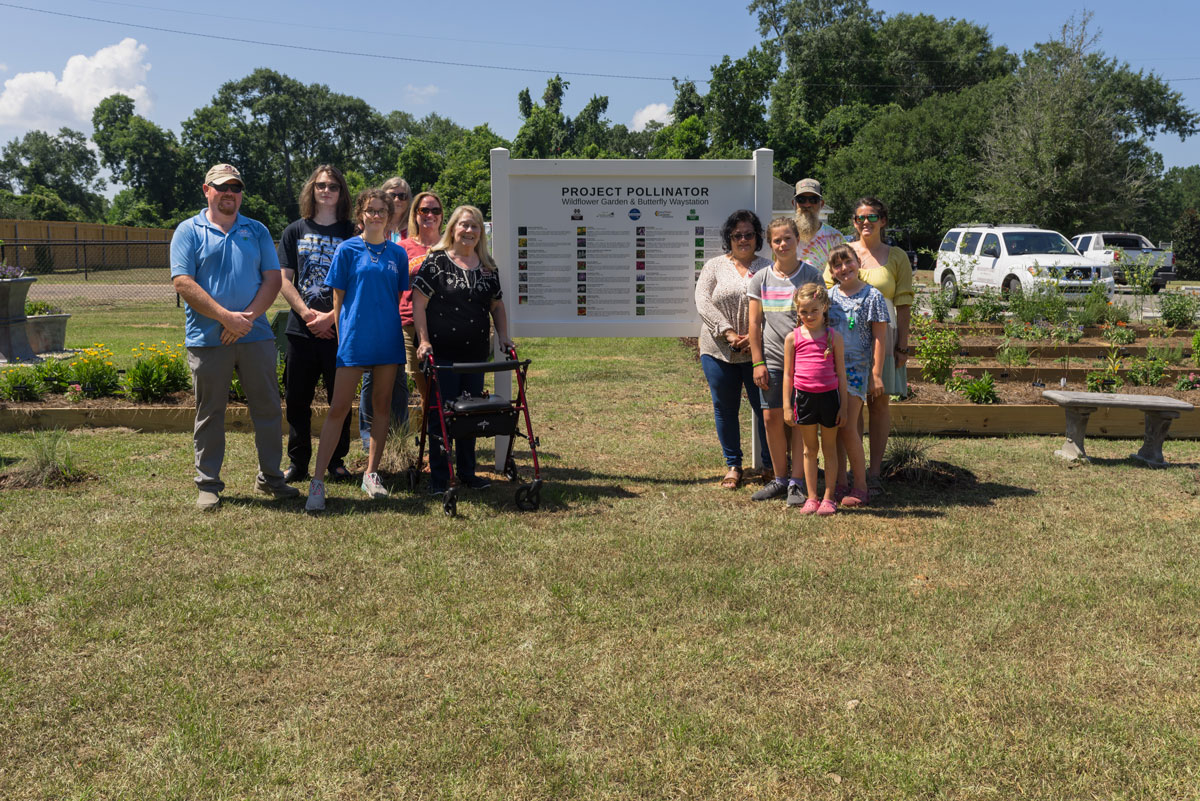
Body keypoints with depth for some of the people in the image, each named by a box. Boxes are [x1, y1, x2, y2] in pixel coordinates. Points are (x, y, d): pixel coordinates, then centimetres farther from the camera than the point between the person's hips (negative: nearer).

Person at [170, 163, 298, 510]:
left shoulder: (257, 231, 13)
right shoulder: (189, 231, 3)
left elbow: (273, 278, 6)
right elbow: (183, 283, -7)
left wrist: (248, 316, -10)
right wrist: (227, 317, -15)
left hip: (256, 335, 3)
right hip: (207, 338, -3)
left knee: (268, 408, 7)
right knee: (210, 413, 5)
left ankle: (270, 477, 20)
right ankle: (208, 484, 15)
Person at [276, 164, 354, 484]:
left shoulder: (351, 233, 3)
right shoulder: (295, 231, 10)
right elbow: (284, 280, 5)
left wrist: (330, 317, -12)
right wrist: (307, 314, -9)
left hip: (339, 329, -2)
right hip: (301, 329, 2)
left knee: (340, 398, 4)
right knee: (298, 399, 6)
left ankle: (337, 461, 17)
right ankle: (298, 463, 16)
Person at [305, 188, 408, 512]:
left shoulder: (397, 253, 8)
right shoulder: (347, 249, 0)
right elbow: (338, 298, 1)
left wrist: (396, 332, 10)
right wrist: (342, 336, -2)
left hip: (388, 339, 4)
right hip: (354, 339, -4)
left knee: (382, 405, 8)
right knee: (338, 408, -7)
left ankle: (371, 473, 20)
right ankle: (317, 480, -5)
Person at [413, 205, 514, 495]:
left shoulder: (487, 267, 12)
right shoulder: (436, 261, -3)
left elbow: (497, 306, 20)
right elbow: (418, 303, -6)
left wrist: (503, 337, 8)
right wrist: (424, 341, -13)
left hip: (476, 352, 5)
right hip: (442, 352, -5)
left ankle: (467, 473, 22)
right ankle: (438, 479, 8)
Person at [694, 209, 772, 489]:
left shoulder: (767, 268, 7)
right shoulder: (714, 266, 8)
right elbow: (703, 301, -5)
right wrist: (728, 333, -16)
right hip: (719, 351, 1)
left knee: (764, 408, 1)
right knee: (725, 409, 8)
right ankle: (733, 465, 22)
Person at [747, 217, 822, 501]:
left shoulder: (811, 275, 0)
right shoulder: (761, 279, 7)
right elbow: (755, 323, 8)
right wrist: (757, 362, 2)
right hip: (772, 359, 3)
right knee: (772, 419, 4)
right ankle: (779, 480, 17)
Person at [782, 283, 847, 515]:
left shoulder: (834, 337, -1)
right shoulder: (793, 338, 1)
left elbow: (841, 373, 2)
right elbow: (788, 373, 5)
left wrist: (843, 406, 0)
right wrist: (787, 406, 1)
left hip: (829, 396, -1)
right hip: (804, 396, 1)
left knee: (829, 448, 8)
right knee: (809, 449, 10)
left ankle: (828, 498, 16)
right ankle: (811, 497, 18)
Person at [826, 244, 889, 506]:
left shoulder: (872, 296, -2)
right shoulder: (829, 295, 11)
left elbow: (879, 337, -3)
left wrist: (876, 374, -8)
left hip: (856, 367, -5)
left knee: (847, 427, -10)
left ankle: (861, 486, 1)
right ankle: (840, 484, 16)